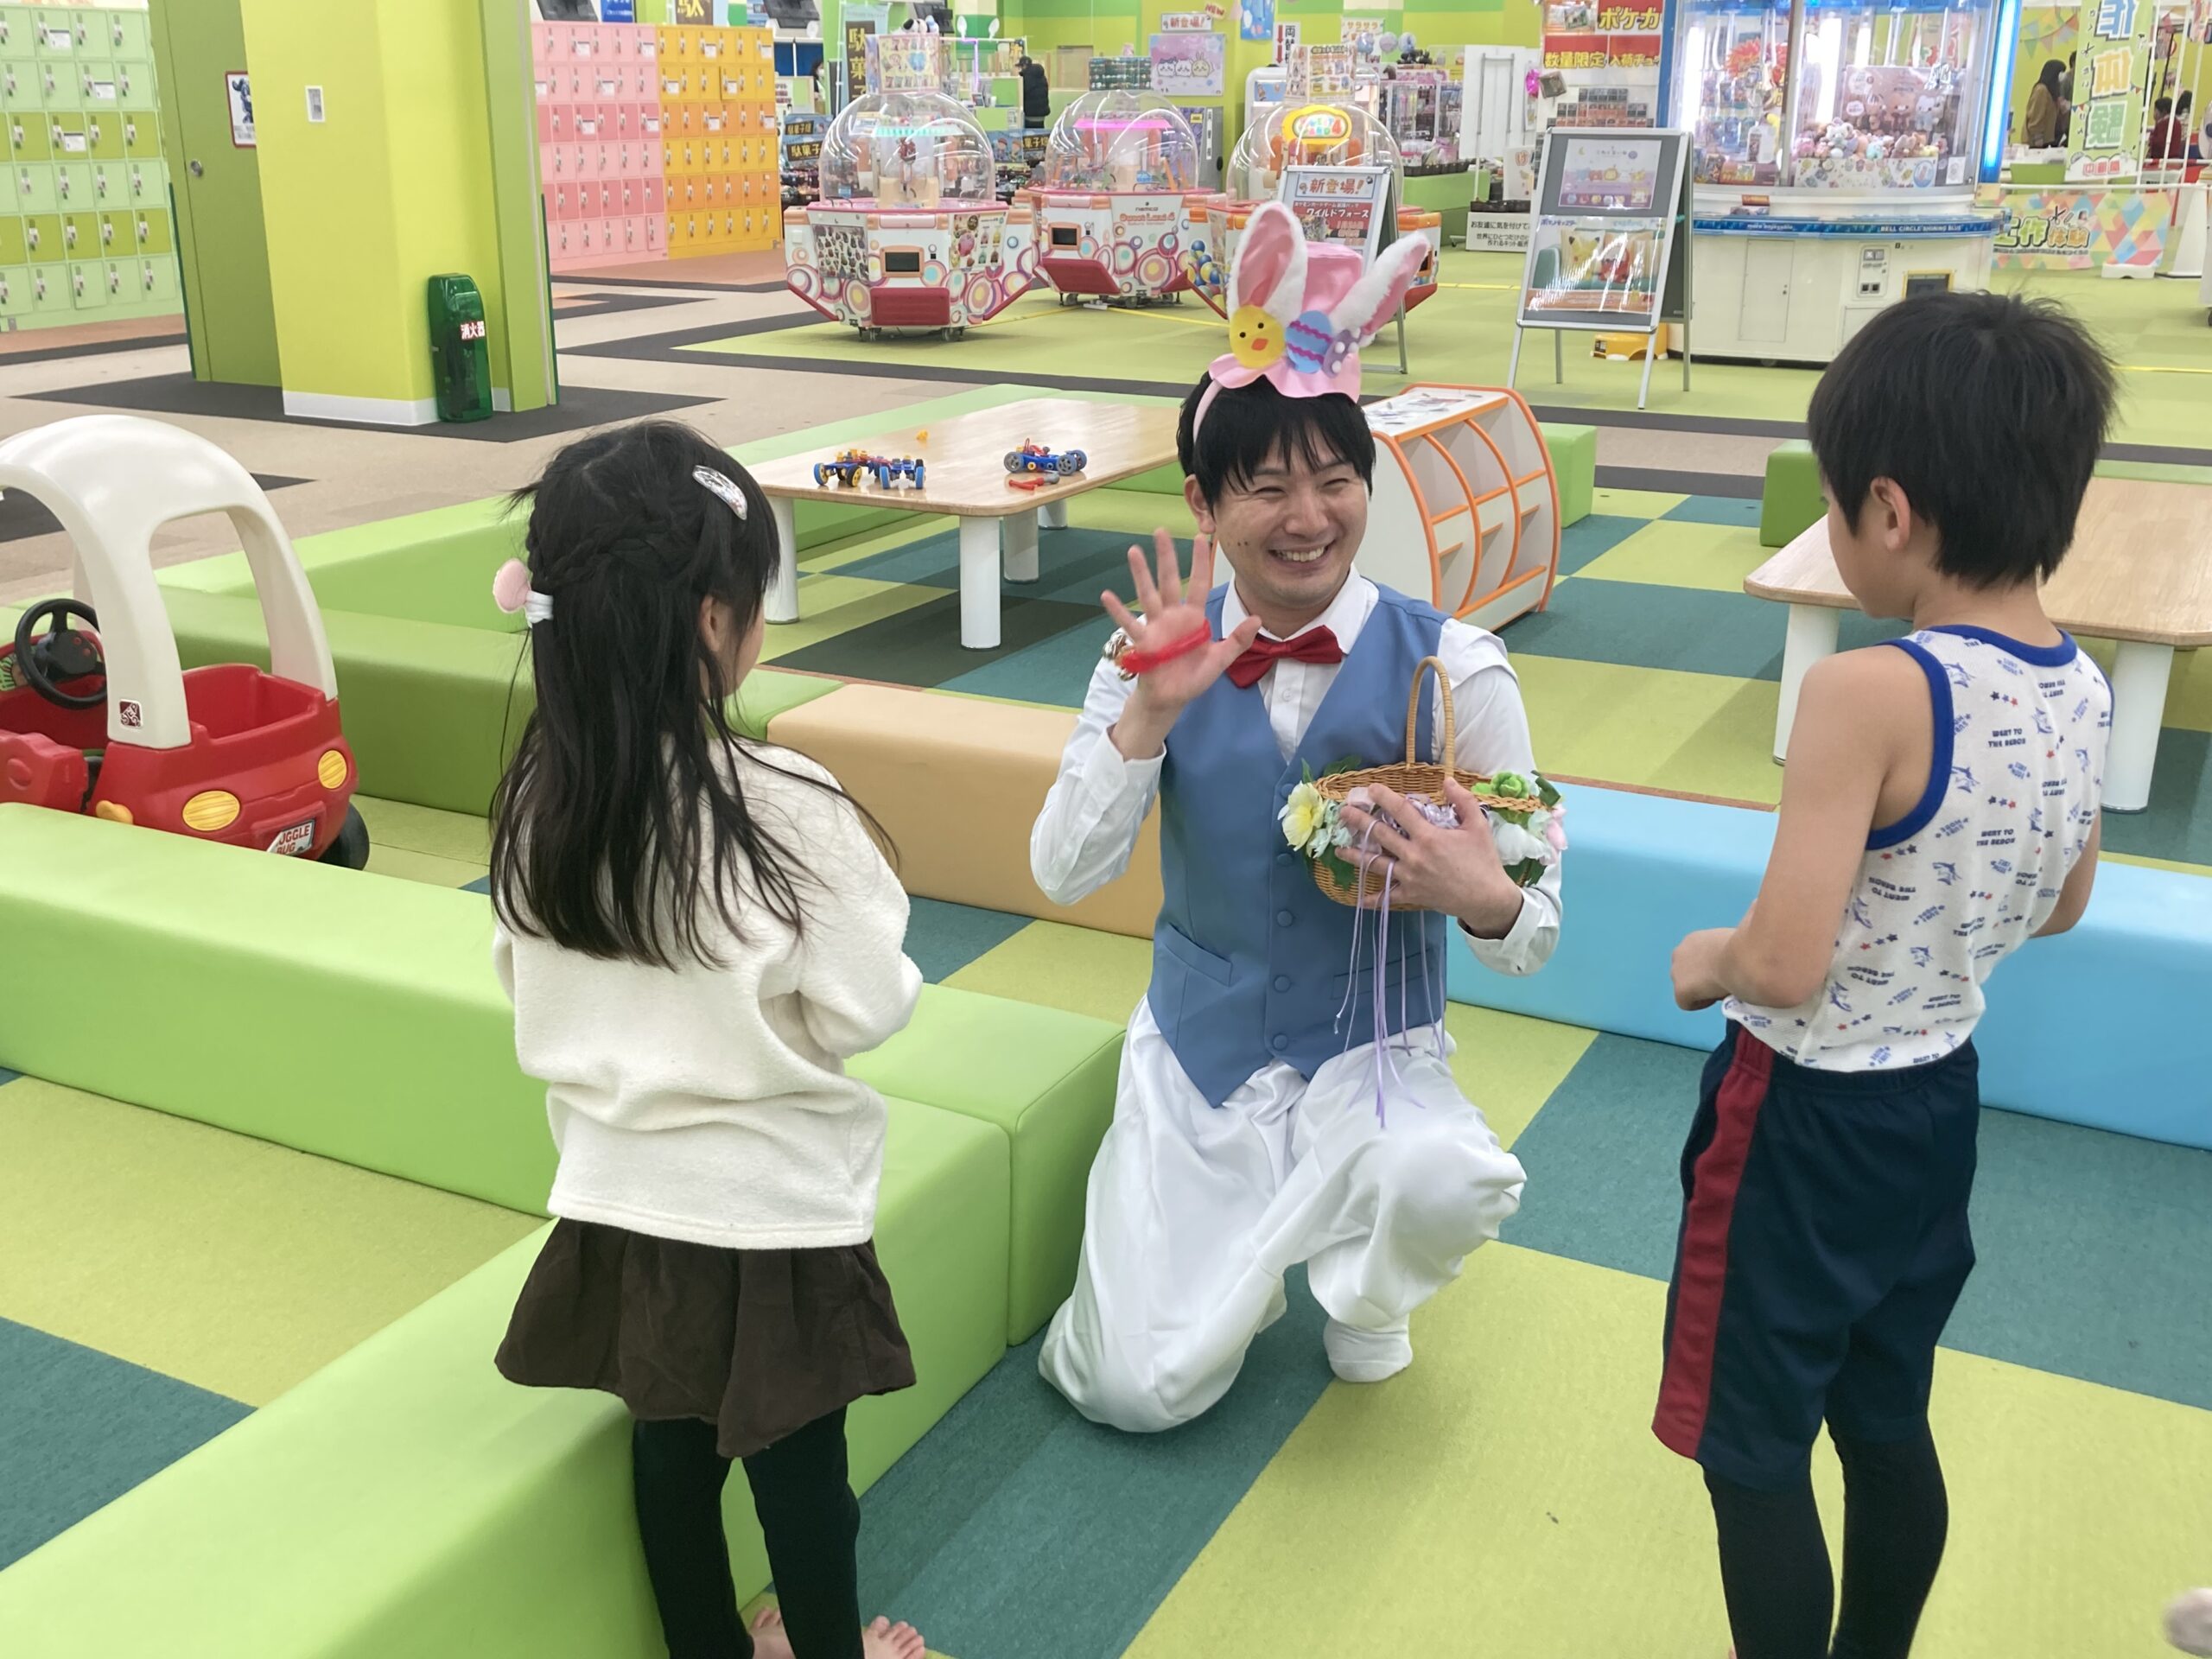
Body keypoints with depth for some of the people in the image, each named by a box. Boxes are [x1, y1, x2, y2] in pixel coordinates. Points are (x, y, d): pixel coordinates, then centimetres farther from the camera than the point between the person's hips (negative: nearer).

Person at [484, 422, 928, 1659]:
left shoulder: (541, 799, -8)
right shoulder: (785, 808, -25)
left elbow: (532, 987, 3)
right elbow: (863, 1010, -19)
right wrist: (895, 979, 2)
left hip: (624, 1193, 5)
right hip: (775, 1201, -5)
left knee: (672, 1439, 21)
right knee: (798, 1455, 15)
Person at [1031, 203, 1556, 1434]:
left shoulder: (1450, 665, -13)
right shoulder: (1163, 649, -7)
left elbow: (1536, 930, -11)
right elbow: (1065, 874, -12)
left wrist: (1488, 901, -35)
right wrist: (1151, 711, -26)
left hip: (1372, 1055, -1)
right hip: (1196, 1054, 1)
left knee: (1448, 1187, -35)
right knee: (1141, 1391, -8)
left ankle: (1363, 1286, 4)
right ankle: (1251, 1250, 26)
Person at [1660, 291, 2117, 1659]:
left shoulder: (1869, 693, -28)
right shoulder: (2086, 691, -4)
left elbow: (1783, 967, -28)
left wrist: (1705, 959, -8)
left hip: (1807, 1120, -7)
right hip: (1941, 1098, 8)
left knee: (1752, 1452, 13)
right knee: (1888, 1421, 26)